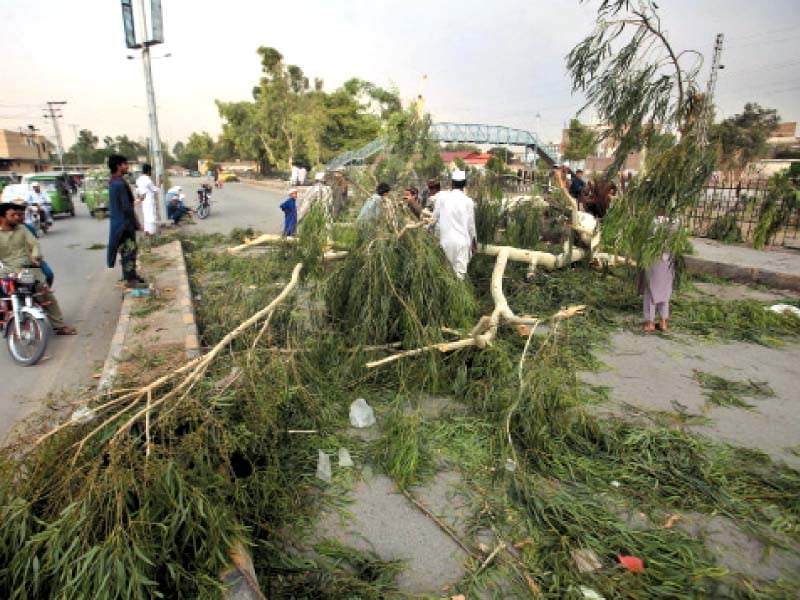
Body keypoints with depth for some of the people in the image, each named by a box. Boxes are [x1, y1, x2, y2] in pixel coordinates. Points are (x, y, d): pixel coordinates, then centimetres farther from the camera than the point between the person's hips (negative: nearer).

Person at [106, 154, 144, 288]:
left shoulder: (114, 182, 12)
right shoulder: (120, 184, -20)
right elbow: (126, 207, -22)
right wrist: (136, 223, -14)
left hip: (120, 222, 10)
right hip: (124, 223, -10)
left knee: (129, 251, 18)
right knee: (129, 251, -3)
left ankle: (131, 276, 28)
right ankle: (131, 279, 4)